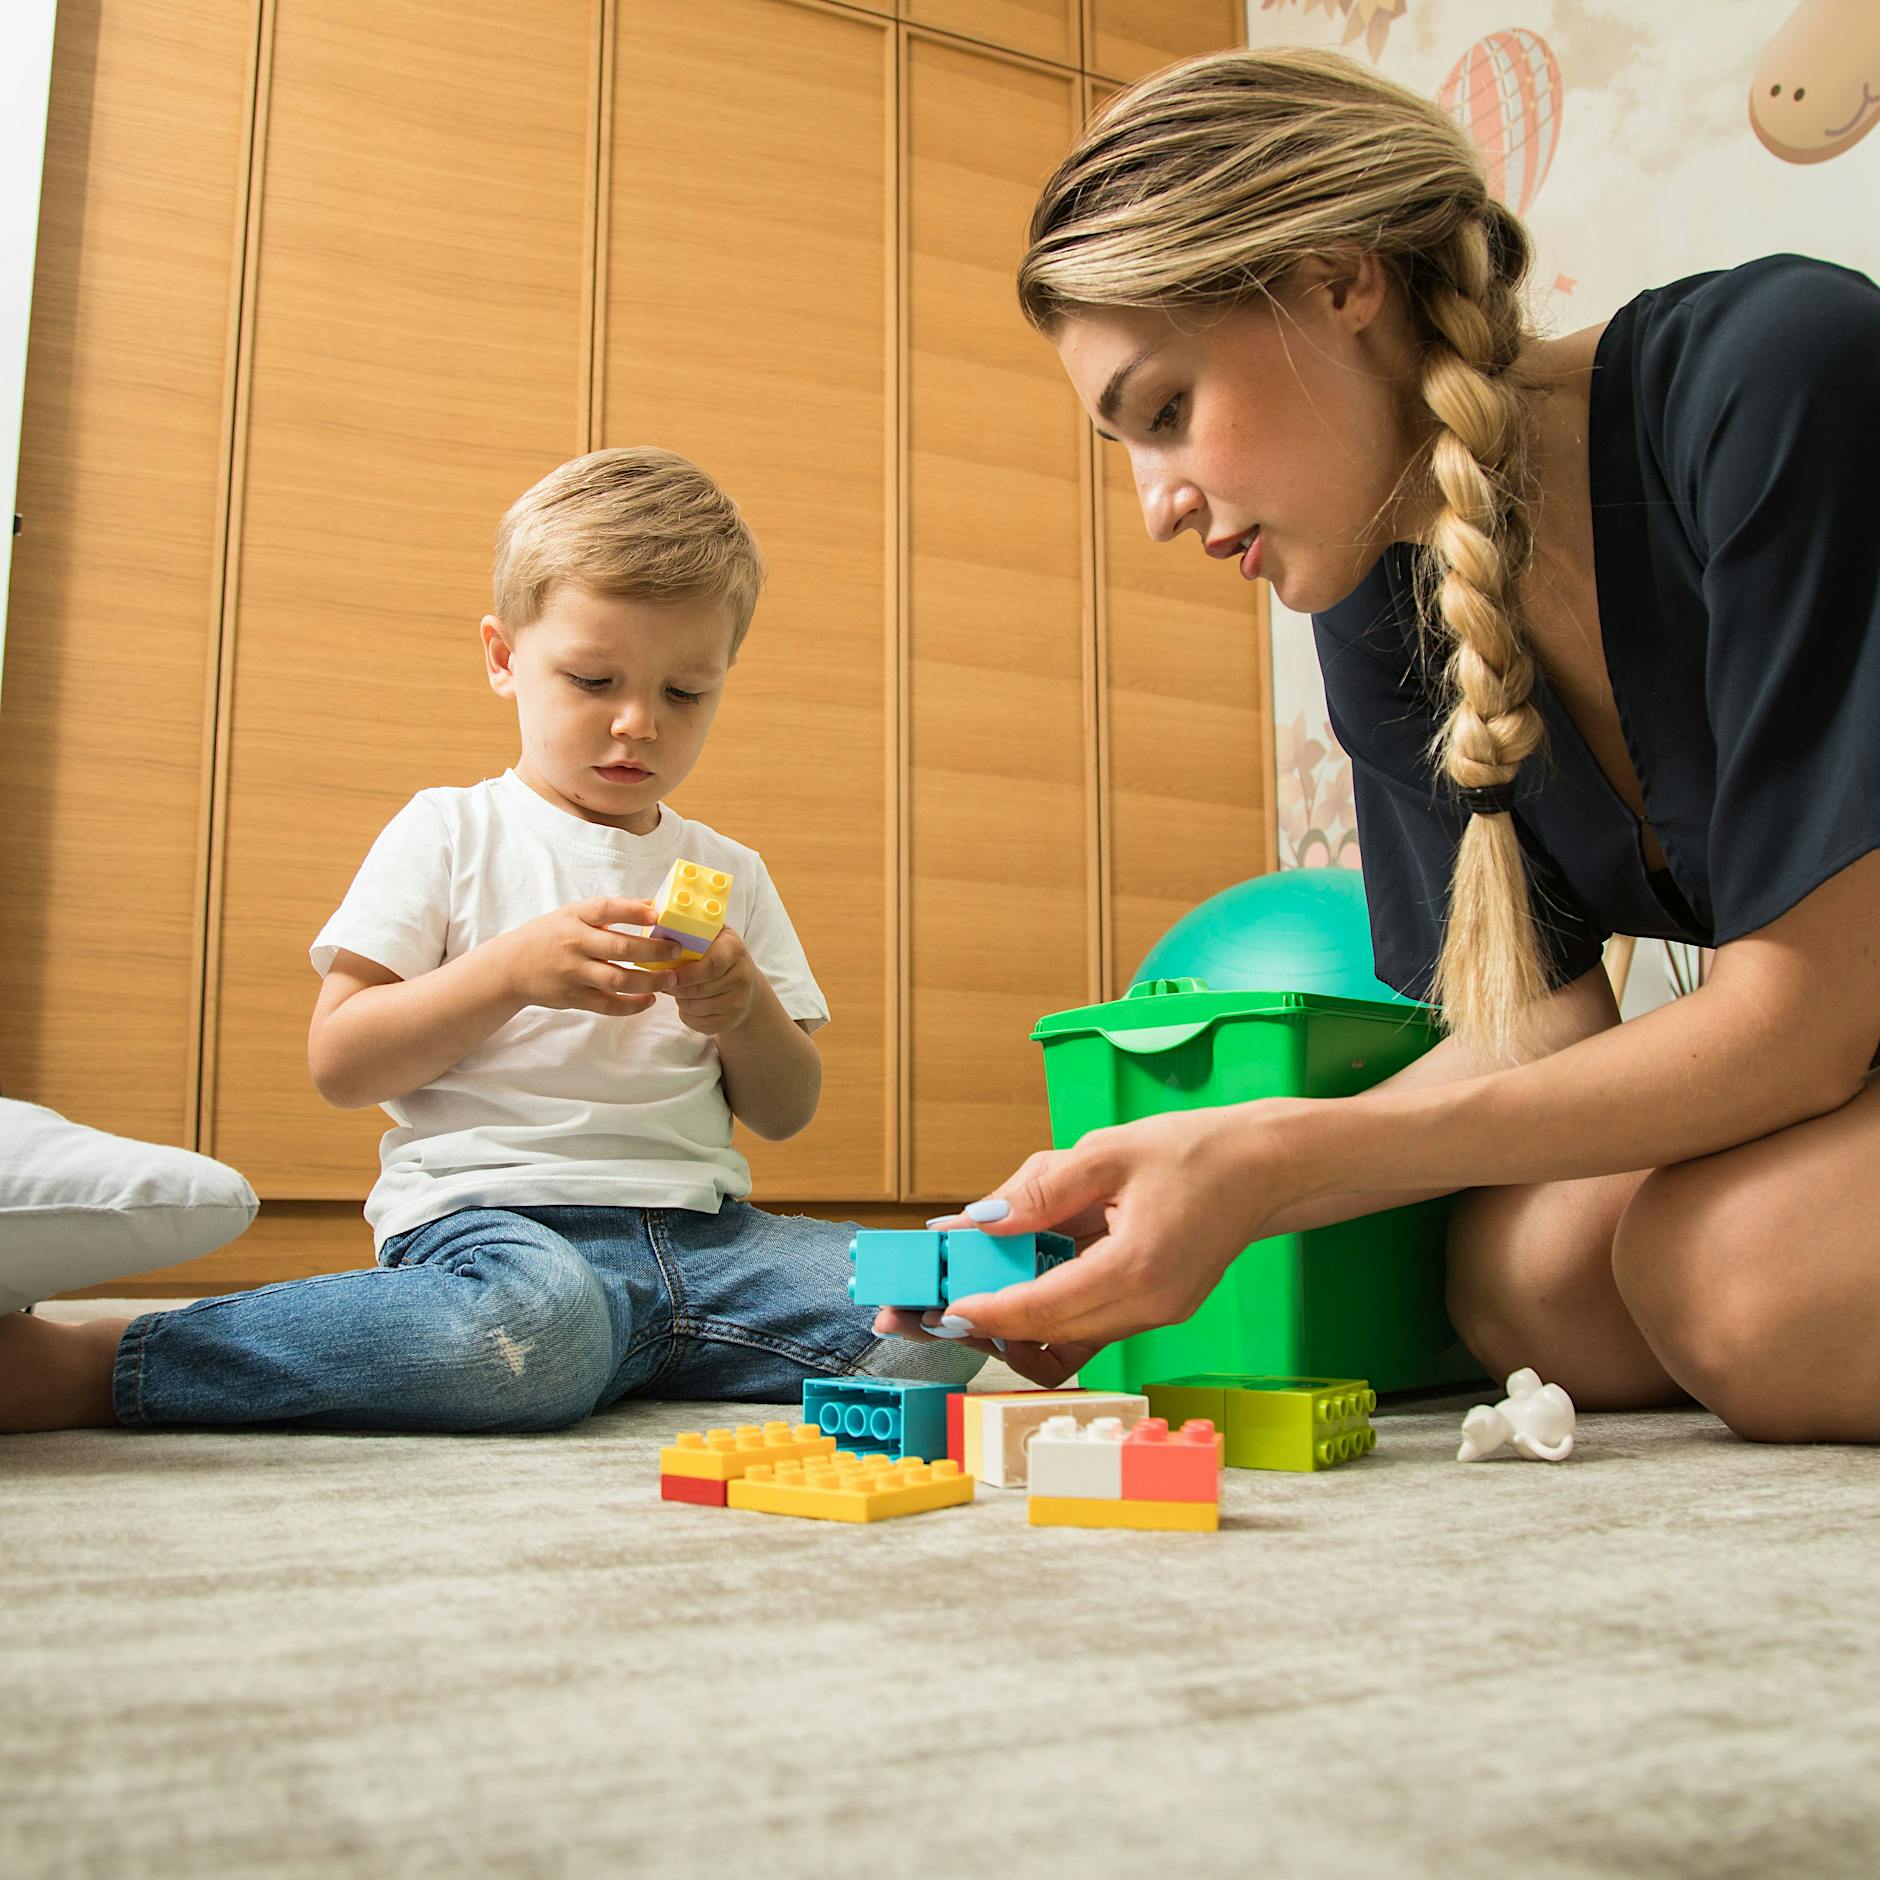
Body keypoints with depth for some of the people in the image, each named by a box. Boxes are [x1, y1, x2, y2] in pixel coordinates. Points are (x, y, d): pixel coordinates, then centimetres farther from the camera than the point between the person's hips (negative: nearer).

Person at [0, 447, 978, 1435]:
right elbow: (338, 1063, -2)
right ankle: (86, 1363, -25)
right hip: (488, 1214, -4)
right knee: (535, 1326, -41)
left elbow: (786, 1114, 18)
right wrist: (512, 969, -15)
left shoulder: (731, 872, 18)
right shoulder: (450, 832, 7)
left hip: (699, 1232, 5)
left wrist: (747, 1013, -3)